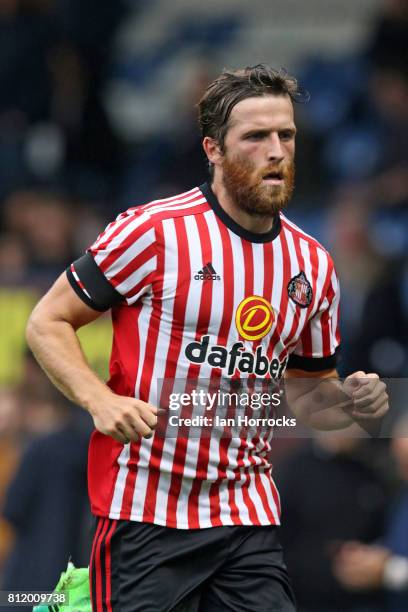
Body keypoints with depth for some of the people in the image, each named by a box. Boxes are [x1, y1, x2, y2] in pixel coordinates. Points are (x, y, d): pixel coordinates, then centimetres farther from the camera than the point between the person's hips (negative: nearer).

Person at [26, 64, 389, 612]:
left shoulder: (313, 265, 8)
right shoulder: (154, 232, -8)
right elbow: (47, 323, -3)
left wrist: (352, 401, -2)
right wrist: (101, 400, -19)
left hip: (251, 517, 5)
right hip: (144, 513, -5)